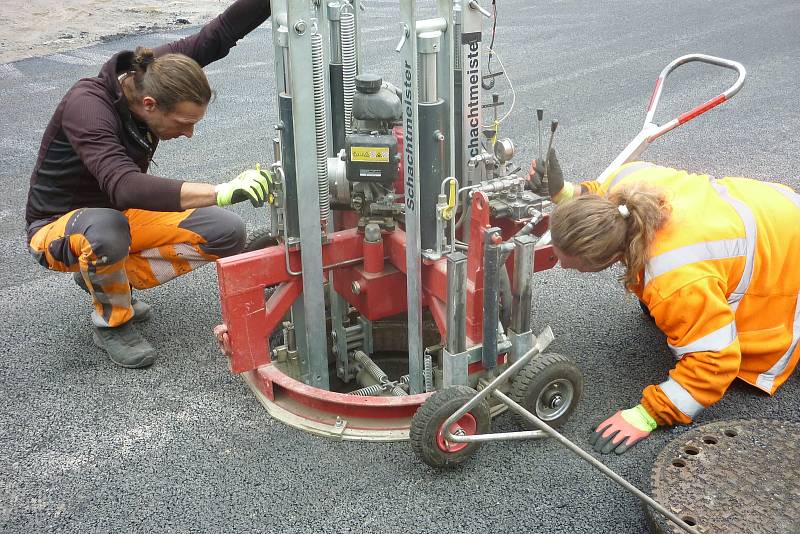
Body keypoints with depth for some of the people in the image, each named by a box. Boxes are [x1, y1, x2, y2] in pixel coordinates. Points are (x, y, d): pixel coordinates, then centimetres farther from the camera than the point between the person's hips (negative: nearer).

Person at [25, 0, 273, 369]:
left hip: (122, 213, 6)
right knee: (107, 227, -43)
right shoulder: (86, 106, -34)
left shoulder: (151, 75, -15)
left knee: (228, 234, -11)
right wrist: (221, 192, -57)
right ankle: (111, 323, -11)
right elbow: (124, 187, -48)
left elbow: (221, 33, -14)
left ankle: (107, 276, 5)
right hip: (58, 227, -6)